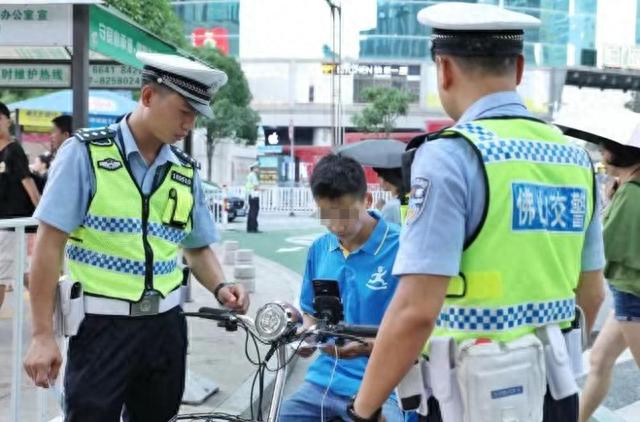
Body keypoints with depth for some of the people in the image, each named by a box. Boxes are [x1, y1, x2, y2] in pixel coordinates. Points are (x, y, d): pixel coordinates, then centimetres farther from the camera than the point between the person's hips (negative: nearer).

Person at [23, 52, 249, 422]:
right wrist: (43, 335, -12)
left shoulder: (186, 172, 6)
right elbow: (50, 243, -9)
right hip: (102, 326, -5)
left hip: (165, 325, 5)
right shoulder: (85, 153, -8)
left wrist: (219, 287, -4)